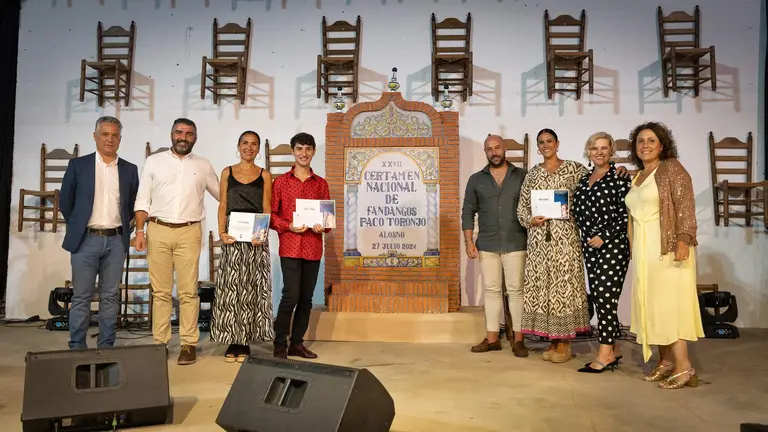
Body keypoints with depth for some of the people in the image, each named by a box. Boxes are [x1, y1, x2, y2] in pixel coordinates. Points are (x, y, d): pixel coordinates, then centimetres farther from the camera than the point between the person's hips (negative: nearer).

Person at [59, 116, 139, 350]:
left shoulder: (129, 169, 8)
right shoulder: (78, 164, 3)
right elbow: (65, 201, 8)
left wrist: (122, 226, 10)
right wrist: (77, 226, 9)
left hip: (116, 240, 2)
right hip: (86, 239, -2)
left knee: (111, 296, 6)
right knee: (81, 296, 1)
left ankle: (106, 346, 13)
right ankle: (77, 347, 9)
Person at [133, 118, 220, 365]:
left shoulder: (203, 166, 9)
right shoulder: (154, 161, 8)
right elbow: (142, 200, 6)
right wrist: (140, 230, -4)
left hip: (189, 232, 0)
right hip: (158, 230, 0)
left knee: (188, 291, 0)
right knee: (160, 291, 5)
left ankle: (189, 344, 6)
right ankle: (160, 342, 13)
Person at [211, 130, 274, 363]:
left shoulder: (264, 175, 8)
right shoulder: (227, 172, 10)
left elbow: (267, 209, 2)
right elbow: (222, 206, 6)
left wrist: (262, 233, -14)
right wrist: (222, 232, -9)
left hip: (256, 237, 0)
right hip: (232, 237, 1)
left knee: (251, 288, 2)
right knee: (230, 287, -1)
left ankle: (245, 342, 9)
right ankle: (232, 341, 7)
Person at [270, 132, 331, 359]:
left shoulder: (321, 184, 11)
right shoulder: (281, 181, 4)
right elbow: (271, 214, 2)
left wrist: (323, 227, -8)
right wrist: (288, 226, -14)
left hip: (313, 248, 3)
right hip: (290, 246, -3)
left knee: (306, 298, 8)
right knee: (291, 296, -9)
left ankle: (297, 343, 20)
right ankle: (280, 346, 4)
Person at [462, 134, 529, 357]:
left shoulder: (523, 176, 4)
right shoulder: (476, 179, 8)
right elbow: (468, 212, 8)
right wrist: (469, 241, -1)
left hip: (516, 244, -2)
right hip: (487, 245, 2)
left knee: (516, 290, 0)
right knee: (491, 290, 7)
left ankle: (518, 340, 7)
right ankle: (492, 338, 14)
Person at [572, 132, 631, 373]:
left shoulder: (619, 178, -5)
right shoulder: (584, 179, 14)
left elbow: (626, 216, -10)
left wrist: (604, 236, -16)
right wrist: (586, 239, 8)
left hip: (612, 246, -7)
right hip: (589, 247, 7)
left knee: (605, 298, -9)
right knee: (598, 298, 9)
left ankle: (605, 355, -3)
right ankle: (615, 350, 20)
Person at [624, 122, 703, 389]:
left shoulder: (672, 168, -4)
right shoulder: (638, 177, 16)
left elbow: (685, 205, -14)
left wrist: (683, 240, -23)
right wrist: (633, 247, 13)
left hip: (667, 246, -7)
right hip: (643, 249, 7)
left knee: (669, 303, -8)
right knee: (652, 304, 9)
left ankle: (684, 366, -2)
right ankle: (665, 360, 18)